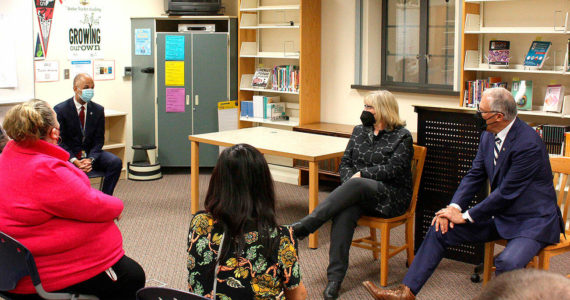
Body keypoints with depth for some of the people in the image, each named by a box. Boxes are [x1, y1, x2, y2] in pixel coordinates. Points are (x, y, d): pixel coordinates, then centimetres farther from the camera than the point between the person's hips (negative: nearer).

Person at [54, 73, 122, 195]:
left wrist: (90, 159, -16)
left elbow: (99, 139, 4)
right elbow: (59, 141, -7)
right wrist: (74, 160, -22)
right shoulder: (60, 110, -5)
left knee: (116, 162, -22)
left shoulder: (98, 110, 5)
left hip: (91, 154, 3)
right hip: (69, 155, -3)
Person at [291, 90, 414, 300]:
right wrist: (350, 180, -7)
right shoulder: (359, 131, 18)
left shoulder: (402, 137, 2)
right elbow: (345, 163, 14)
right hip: (358, 194, 4)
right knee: (344, 211, -33)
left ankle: (304, 226, -42)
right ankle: (335, 278, -40)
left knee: (356, 185, -36)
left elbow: (393, 170, -10)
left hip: (391, 196, -4)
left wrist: (361, 174, -13)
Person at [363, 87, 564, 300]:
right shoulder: (488, 136, 1)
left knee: (507, 263, -35)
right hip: (499, 215, 8)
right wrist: (455, 207, -10)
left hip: (533, 220, -7)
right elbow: (475, 175, 7)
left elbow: (506, 192, -24)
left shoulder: (528, 144, -24)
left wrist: (466, 216, -17)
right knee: (441, 228, -3)